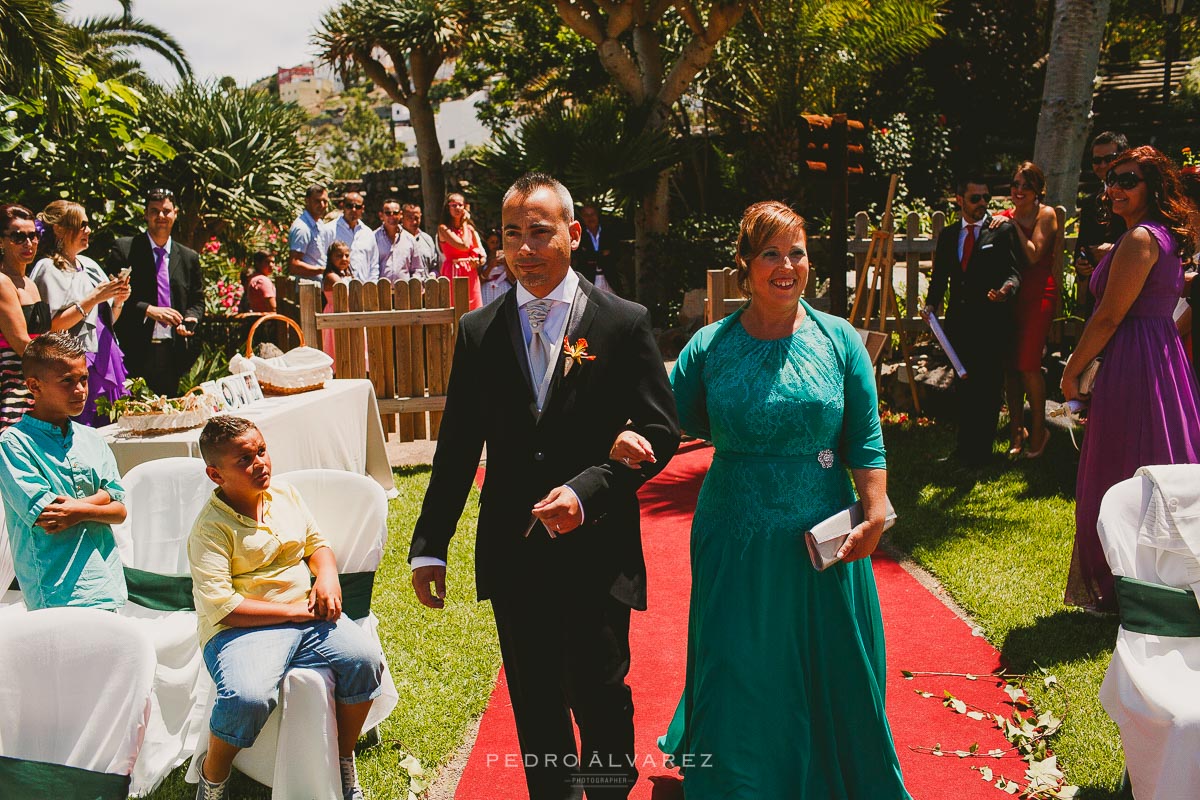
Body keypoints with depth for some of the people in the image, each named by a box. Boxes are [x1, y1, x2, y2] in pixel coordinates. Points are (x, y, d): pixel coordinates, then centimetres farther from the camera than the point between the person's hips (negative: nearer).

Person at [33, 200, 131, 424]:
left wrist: (119, 300, -1)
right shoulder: (48, 269, -5)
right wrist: (93, 298, -16)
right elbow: (52, 326, -15)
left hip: (106, 361, 7)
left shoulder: (89, 265, 15)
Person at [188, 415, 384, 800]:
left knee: (364, 657, -21)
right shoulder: (210, 529, -9)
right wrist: (292, 610, -16)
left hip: (307, 613, 5)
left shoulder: (286, 494, 10)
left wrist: (327, 574, -2)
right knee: (247, 698, -34)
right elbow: (219, 605, -16)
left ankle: (343, 763, 3)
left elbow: (317, 544, 21)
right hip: (243, 627, -5)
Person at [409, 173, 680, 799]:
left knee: (601, 697, 9)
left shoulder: (625, 324, -4)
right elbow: (457, 447, 7)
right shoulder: (478, 331, 5)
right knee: (535, 705, 14)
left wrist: (587, 490, -18)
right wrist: (429, 545, 5)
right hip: (513, 554, 3)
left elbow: (659, 431, -5)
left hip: (597, 552, -2)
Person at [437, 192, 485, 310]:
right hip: (453, 272, -5)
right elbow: (464, 245, -14)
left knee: (473, 310, 2)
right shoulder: (444, 228, -2)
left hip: (471, 274, 5)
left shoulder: (470, 228, 14)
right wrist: (464, 223, -2)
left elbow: (483, 255, 10)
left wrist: (478, 261, -13)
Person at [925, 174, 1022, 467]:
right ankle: (965, 446, 24)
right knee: (964, 384, 12)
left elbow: (1013, 270, -7)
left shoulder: (1003, 230, 0)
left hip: (992, 322, -4)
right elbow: (940, 275, 18)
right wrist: (932, 302, 2)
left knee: (988, 386, -2)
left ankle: (980, 451, 9)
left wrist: (1007, 287, -29)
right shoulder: (948, 234, 14)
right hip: (959, 320, 4)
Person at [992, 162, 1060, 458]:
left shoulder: (1045, 214, -3)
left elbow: (1034, 255, -13)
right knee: (1010, 363, 4)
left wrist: (1014, 226, -13)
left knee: (1027, 362, -8)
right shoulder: (1004, 217, 9)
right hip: (1011, 292, 4)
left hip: (1038, 293, -4)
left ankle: (1038, 428, 9)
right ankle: (1016, 428, 16)